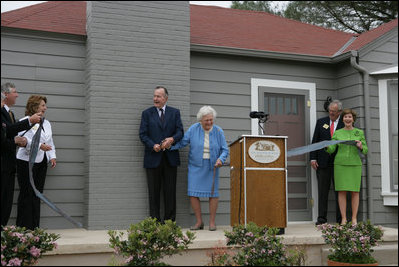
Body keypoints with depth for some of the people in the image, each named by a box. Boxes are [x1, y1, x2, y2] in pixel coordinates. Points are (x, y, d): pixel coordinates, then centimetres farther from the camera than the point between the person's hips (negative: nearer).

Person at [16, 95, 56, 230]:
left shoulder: (46, 123, 17)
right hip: (26, 162, -7)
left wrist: (52, 157, 6)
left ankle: (34, 226, 14)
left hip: (41, 163, 7)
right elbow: (24, 140, -17)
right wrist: (40, 146, -29)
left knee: (37, 194, 8)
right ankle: (23, 227, 1)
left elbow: (50, 142, 19)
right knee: (27, 194, -5)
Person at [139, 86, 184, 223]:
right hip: (153, 158, -1)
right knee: (154, 191, 3)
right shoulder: (147, 113, 6)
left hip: (170, 158, 1)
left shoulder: (175, 112, 9)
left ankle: (170, 221, 12)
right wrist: (153, 146, -16)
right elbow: (143, 134, 0)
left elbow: (180, 131, 3)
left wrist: (172, 139, -18)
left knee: (170, 190, 5)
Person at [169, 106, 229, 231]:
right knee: (193, 193, -5)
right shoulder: (193, 129, -5)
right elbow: (182, 142, -2)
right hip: (196, 165, 0)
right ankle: (199, 221, 7)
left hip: (212, 166, 0)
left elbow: (225, 150, -2)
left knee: (213, 193, -1)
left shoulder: (218, 131, -4)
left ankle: (212, 222, 12)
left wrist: (221, 159, -20)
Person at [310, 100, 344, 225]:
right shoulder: (321, 122, 10)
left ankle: (340, 219, 10)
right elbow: (315, 141, 8)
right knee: (322, 190, 2)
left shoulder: (345, 124, 5)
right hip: (323, 162, 1)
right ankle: (321, 218, 6)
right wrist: (313, 158, 0)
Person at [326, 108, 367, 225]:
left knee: (355, 191, 0)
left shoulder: (360, 132, 7)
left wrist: (361, 146, -15)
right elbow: (331, 150, 0)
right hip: (340, 164, 0)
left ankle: (354, 218, 9)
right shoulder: (337, 133, 7)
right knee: (342, 191, -2)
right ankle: (343, 219, 5)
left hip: (355, 164, 0)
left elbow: (365, 150, 7)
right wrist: (327, 146, -21)